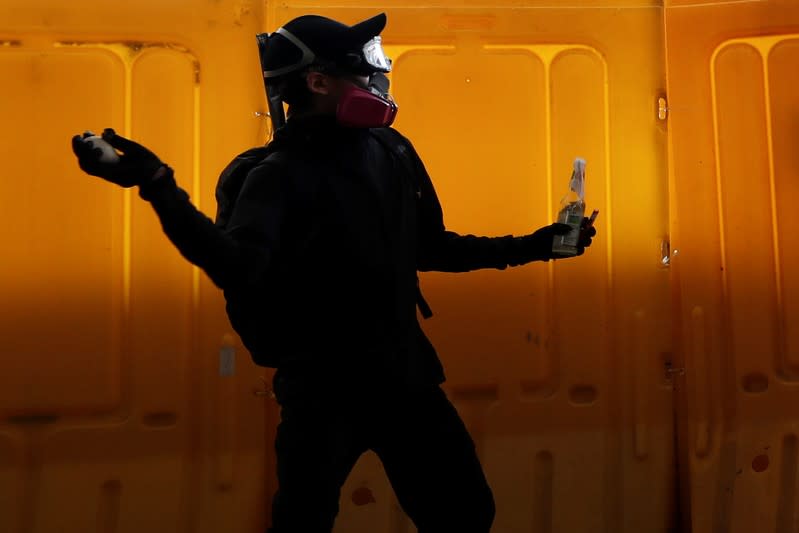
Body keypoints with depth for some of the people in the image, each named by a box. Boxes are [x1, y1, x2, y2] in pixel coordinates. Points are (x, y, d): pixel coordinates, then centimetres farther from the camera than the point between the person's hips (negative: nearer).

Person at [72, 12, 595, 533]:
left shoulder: (393, 151, 5)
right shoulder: (279, 174, -14)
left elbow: (427, 248, 16)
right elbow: (238, 268, -33)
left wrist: (528, 247, 17)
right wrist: (158, 185, -45)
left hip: (404, 374, 6)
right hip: (324, 391, -6)